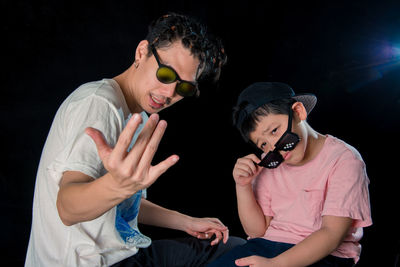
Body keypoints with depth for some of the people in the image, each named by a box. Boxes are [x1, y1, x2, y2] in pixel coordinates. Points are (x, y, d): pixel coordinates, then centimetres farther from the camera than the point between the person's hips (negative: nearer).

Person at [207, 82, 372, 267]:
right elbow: (258, 230, 8)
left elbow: (332, 234, -17)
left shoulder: (344, 159, -9)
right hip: (267, 246, 5)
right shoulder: (270, 163, 7)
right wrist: (243, 186, -7)